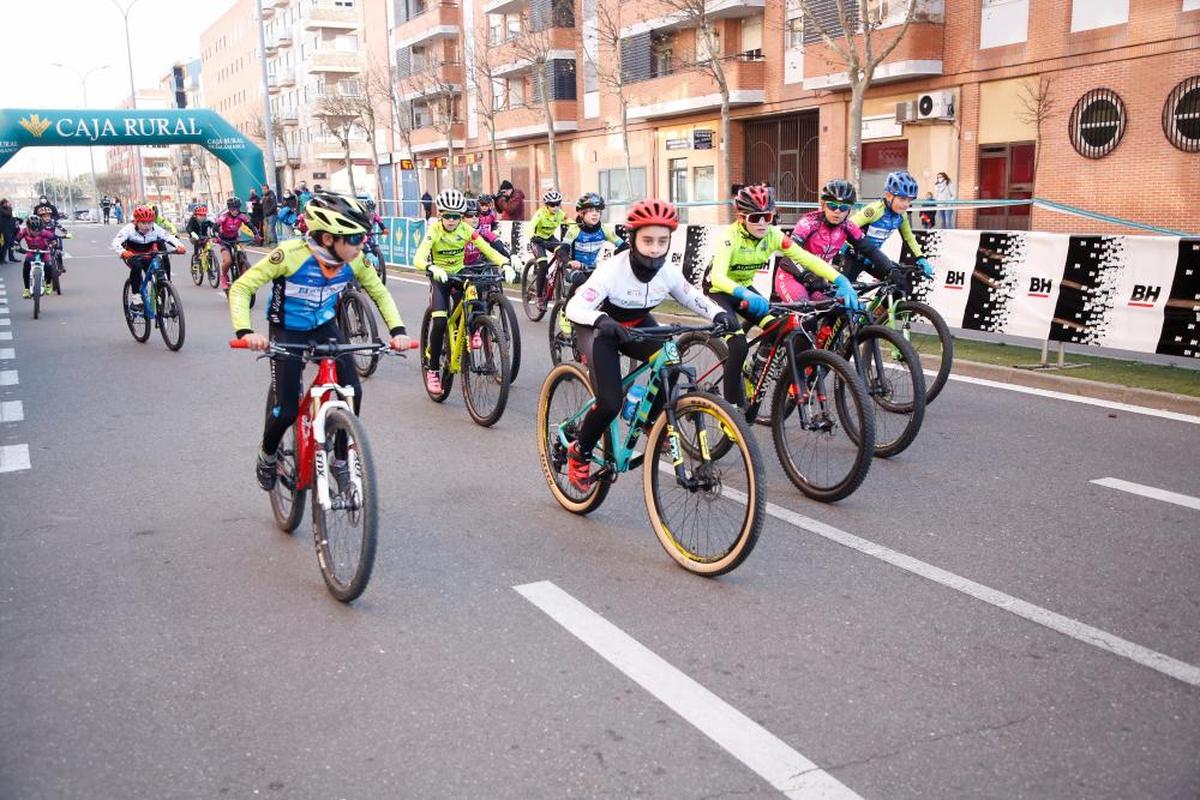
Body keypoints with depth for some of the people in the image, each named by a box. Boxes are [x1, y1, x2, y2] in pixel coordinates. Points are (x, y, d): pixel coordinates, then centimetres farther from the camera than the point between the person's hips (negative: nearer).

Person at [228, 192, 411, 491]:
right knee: (286, 411, -10)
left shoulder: (354, 261, -17)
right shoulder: (291, 254, -31)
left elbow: (380, 292, 0)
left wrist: (397, 330, -16)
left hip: (325, 327, 4)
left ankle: (340, 460, 7)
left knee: (352, 391, -14)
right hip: (287, 332, -4)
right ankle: (267, 455, 24)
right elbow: (241, 288, -25)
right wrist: (245, 332, -40)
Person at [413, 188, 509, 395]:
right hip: (439, 278, -2)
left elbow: (488, 250, -16)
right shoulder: (434, 230, -19)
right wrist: (432, 268, -54)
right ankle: (433, 369, -7)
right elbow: (418, 258, -32)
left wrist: (505, 264, -35)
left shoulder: (466, 230, -11)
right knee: (440, 322, -19)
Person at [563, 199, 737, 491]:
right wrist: (601, 320, -55)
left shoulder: (669, 271, -17)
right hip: (601, 329, -5)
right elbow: (574, 307, -34)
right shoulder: (613, 270, -31)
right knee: (610, 404, -21)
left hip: (638, 325, 5)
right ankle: (579, 453, 7)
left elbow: (693, 297, 0)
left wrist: (719, 314, -21)